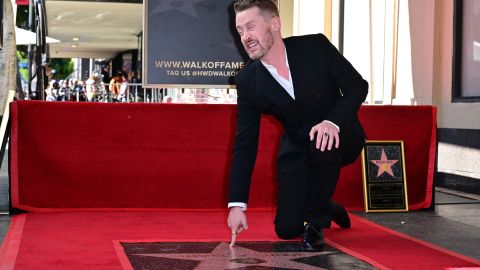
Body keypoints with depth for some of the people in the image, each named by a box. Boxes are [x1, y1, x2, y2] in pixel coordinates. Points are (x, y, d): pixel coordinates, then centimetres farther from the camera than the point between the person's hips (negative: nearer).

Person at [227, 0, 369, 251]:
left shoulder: (315, 46, -17)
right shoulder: (248, 81, -11)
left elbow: (357, 86, -11)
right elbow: (245, 143, -10)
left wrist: (333, 122, -31)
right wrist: (237, 204, -15)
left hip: (340, 136, -2)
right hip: (296, 147, 3)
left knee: (323, 142, -38)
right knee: (286, 229, -5)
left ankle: (316, 222, -14)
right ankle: (328, 209, 31)